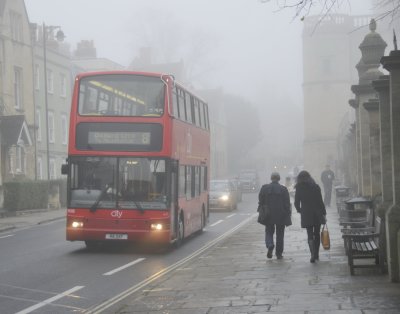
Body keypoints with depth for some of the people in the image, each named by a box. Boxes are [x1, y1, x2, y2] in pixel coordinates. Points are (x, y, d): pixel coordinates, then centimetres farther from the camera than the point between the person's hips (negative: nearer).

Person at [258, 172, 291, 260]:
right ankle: (279, 253, 11)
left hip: (268, 216, 0)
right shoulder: (283, 189, -6)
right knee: (280, 234, 10)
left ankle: (270, 246, -15)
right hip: (281, 216, 0)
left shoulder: (264, 188, -2)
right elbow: (287, 204, -5)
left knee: (269, 232, 13)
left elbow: (261, 202, 1)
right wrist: (287, 216, 0)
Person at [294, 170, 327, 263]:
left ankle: (313, 254, -18)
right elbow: (320, 201, -4)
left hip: (306, 214, -1)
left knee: (310, 235, 0)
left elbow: (296, 202, -1)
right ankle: (316, 254, 20)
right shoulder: (316, 187, -2)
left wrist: (299, 210, 18)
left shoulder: (299, 188, -4)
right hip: (317, 214, 1)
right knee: (317, 234, 14)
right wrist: (324, 213, 1)